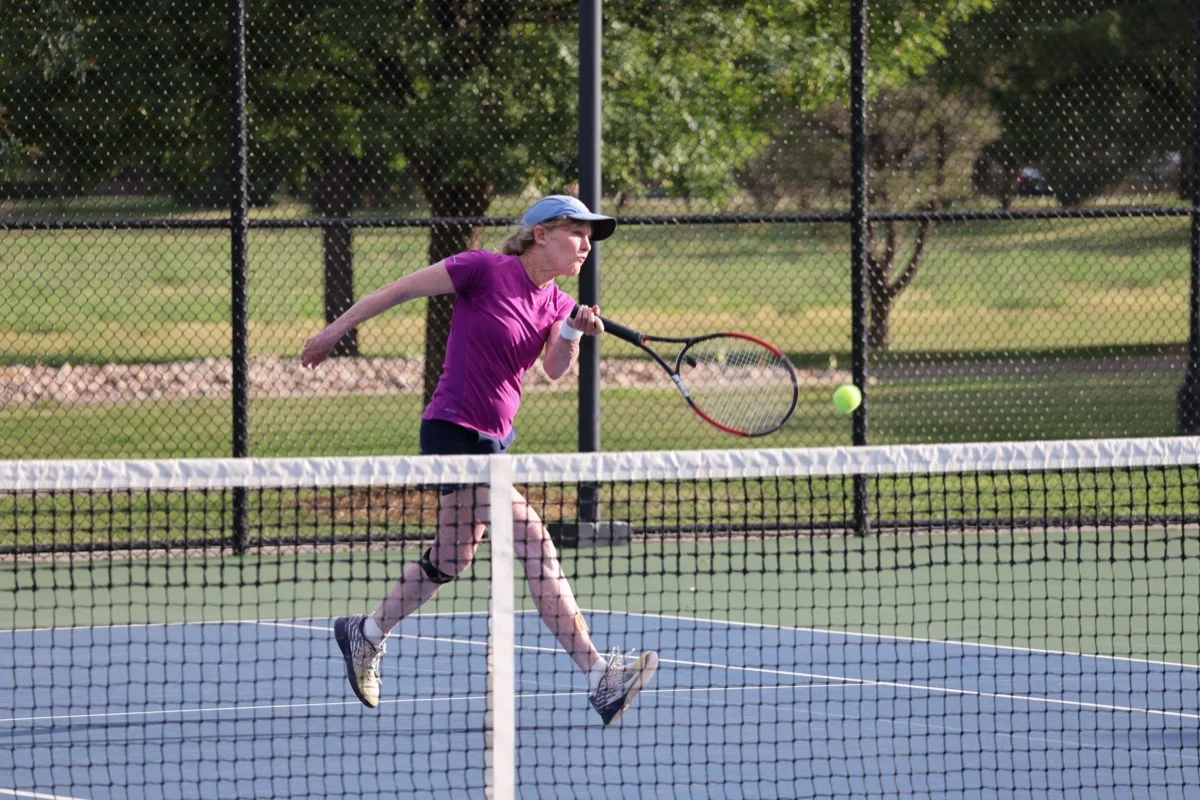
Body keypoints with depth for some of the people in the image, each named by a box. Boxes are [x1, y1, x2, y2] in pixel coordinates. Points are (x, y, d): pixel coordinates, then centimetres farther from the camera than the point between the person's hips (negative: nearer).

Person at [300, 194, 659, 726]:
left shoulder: (556, 304, 7)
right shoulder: (486, 269, -14)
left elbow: (555, 369, -8)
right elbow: (401, 288, -7)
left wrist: (574, 332, -27)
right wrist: (335, 331, -2)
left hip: (494, 439, 9)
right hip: (454, 435, -9)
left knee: (450, 560, 22)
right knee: (535, 546, -17)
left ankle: (364, 635, 43)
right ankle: (598, 677, -22)